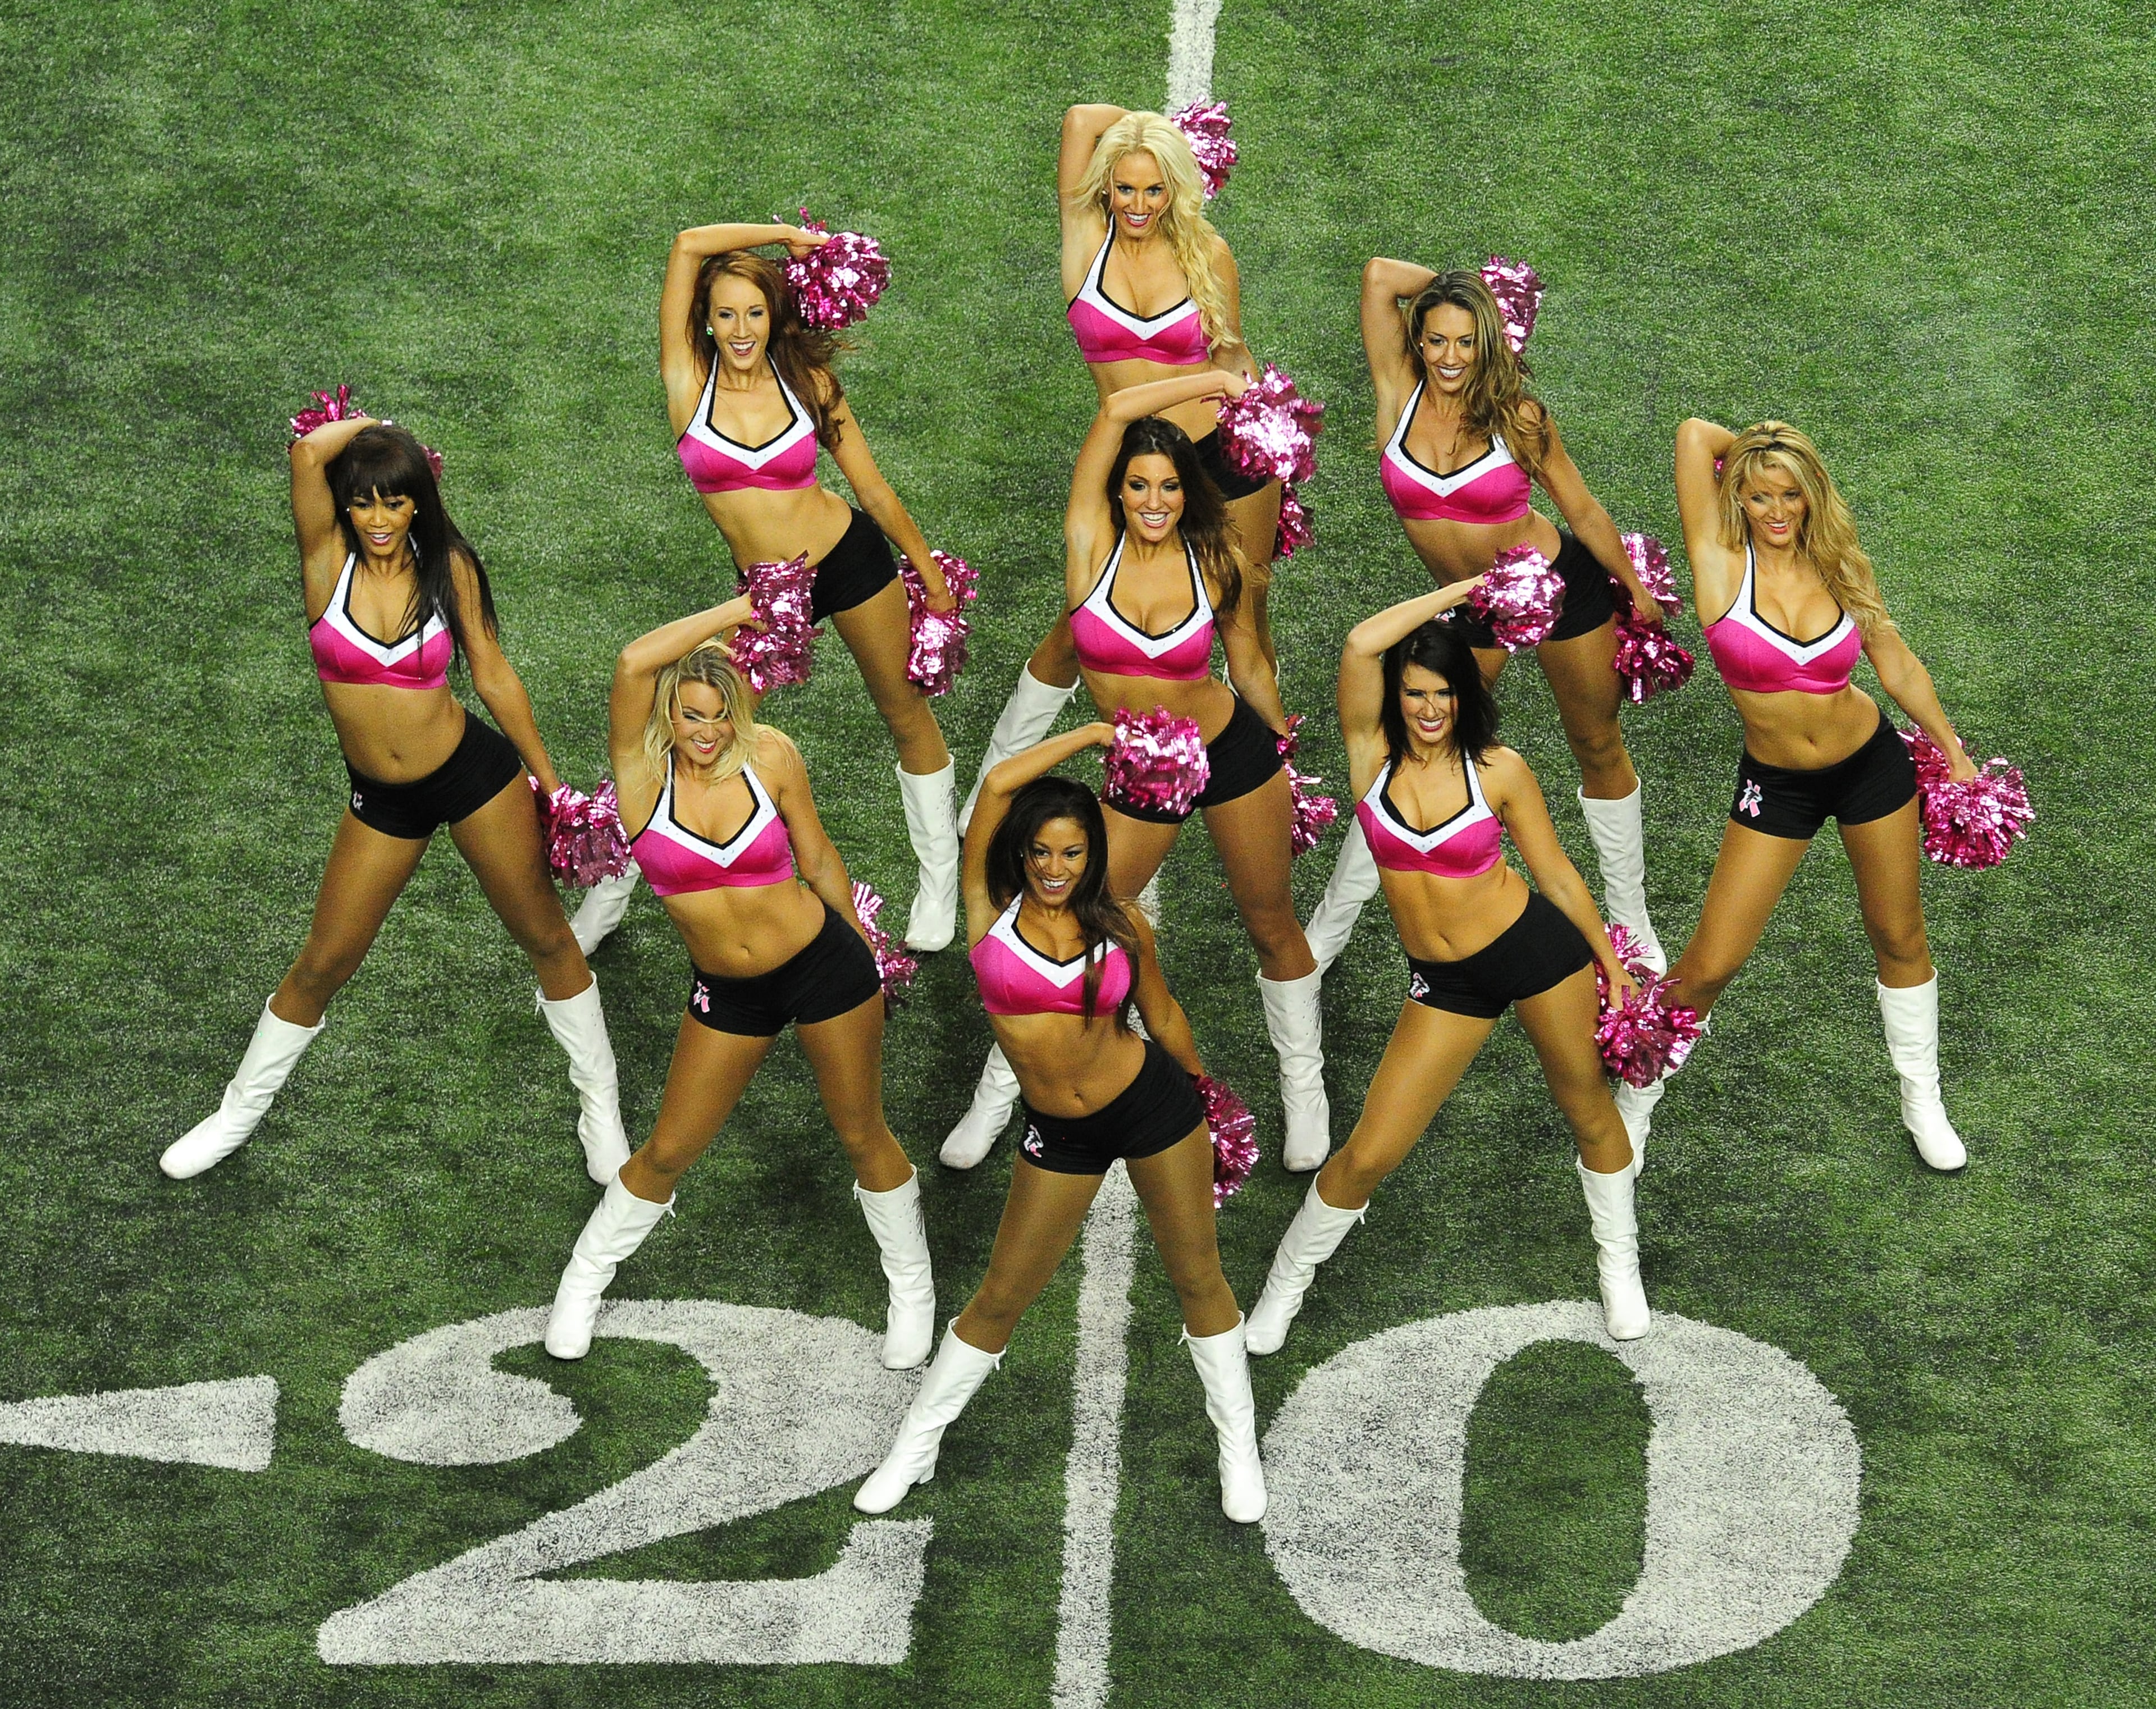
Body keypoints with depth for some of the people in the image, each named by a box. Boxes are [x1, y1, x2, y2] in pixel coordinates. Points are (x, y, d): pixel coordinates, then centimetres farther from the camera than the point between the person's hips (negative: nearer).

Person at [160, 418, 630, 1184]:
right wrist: (370, 426, -8)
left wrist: (550, 782, 6)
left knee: (547, 938, 9)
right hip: (383, 802, 1)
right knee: (321, 966, 9)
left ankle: (600, 1108, 26)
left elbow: (494, 676, 2)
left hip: (474, 773, 0)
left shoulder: (448, 566, -7)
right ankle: (239, 1114, 30)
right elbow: (309, 451, -28)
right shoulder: (329, 559, -11)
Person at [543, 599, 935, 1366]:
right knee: (668, 1151, 10)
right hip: (727, 995, 1)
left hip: (824, 965, 0)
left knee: (863, 1135, 13)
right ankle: (584, 1278, 35)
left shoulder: (770, 755, -12)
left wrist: (863, 951, 15)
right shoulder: (643, 767, -15)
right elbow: (635, 662, -35)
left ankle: (912, 1285, 35)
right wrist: (742, 607, -28)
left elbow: (818, 857, 4)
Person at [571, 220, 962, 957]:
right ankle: (612, 888, 18)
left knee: (907, 715, 11)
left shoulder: (808, 382, -6)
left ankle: (940, 880, 31)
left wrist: (931, 574, 8)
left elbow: (874, 489, 4)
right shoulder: (689, 381, -9)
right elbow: (690, 246, -19)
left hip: (851, 558, 0)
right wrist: (790, 235, -11)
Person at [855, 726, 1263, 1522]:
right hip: (1059, 1135, 0)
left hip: (1152, 1103, 0)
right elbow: (999, 783, -21)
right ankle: (914, 1448, 25)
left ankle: (1239, 1447, 26)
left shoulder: (1120, 927, -5)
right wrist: (1093, 734, -12)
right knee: (1000, 1299, 8)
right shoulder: (992, 909, -8)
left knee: (1198, 1278, 10)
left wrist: (1199, 1090, 23)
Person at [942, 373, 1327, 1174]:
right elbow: (1117, 411, -23)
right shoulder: (1093, 545, -12)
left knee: (1272, 926, 12)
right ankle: (998, 1093, 22)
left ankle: (1304, 1085, 33)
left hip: (1236, 750, 0)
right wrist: (1218, 379, -15)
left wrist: (1284, 744, 18)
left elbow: (1248, 663, 7)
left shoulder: (1218, 560, -8)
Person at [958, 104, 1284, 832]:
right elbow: (1084, 118, -12)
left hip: (1223, 456, 1)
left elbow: (1231, 350, 11)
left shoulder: (1207, 253, -2)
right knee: (1076, 632, 6)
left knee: (1247, 620, 12)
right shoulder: (1088, 238, -4)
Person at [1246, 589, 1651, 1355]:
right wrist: (1461, 589, -16)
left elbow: (1557, 874, 3)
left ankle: (1620, 1265, 40)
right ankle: (1283, 1288, 20)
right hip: (1444, 982, 1)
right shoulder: (1373, 753, -7)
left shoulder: (1499, 770, -7)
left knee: (1589, 1111, 14)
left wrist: (1613, 965, 8)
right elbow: (1362, 644, -23)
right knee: (1368, 1154, -2)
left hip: (1536, 947, -1)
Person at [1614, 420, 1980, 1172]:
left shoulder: (1837, 570, -6)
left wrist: (1953, 751, 11)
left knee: (1900, 940, 16)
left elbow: (1898, 666, 7)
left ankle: (1922, 1102, 36)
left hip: (1872, 765, 2)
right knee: (1709, 966, -3)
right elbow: (1695, 435, -20)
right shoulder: (1723, 567, -16)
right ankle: (1637, 1098, 20)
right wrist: (1748, 448, 0)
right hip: (1777, 784, -2)